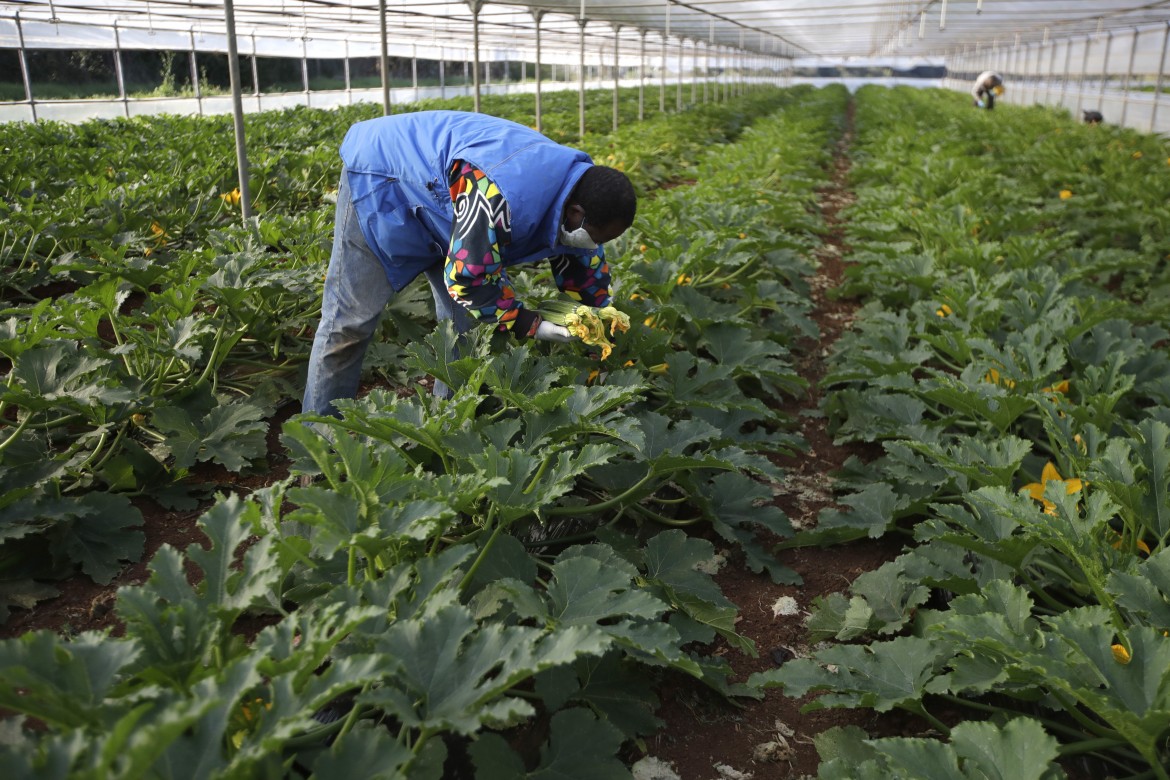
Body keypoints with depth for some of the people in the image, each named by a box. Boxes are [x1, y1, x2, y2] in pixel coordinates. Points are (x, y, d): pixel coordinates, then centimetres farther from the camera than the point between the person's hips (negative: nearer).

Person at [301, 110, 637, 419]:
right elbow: (468, 276, -34)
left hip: (435, 188, 8)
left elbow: (586, 275, 4)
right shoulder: (503, 195, -42)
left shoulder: (579, 194, -11)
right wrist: (530, 324, -27)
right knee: (351, 318, -6)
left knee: (466, 318, 2)